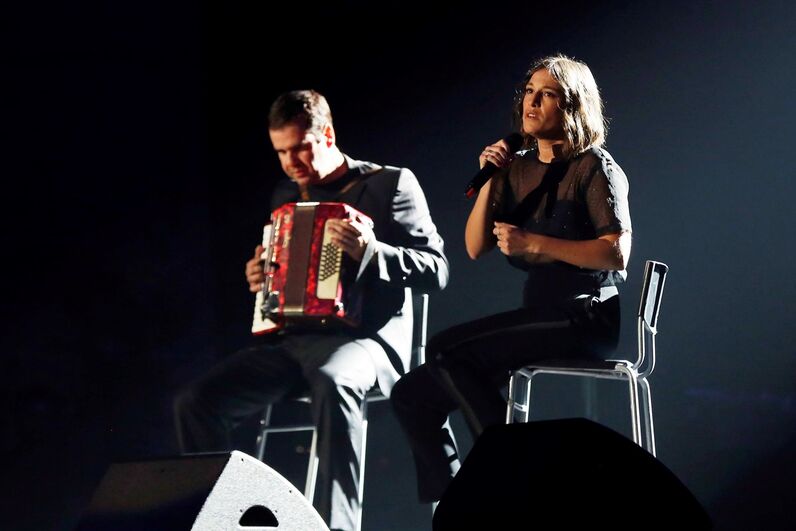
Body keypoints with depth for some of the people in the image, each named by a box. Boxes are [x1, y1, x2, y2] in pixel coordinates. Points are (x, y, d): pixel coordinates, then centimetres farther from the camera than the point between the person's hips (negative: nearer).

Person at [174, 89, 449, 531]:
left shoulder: (390, 184, 2)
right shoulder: (286, 196, 21)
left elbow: (436, 271, -6)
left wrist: (370, 251, -22)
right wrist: (259, 278, 10)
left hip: (366, 336, -6)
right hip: (290, 339, 7)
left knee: (332, 383, -42)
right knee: (195, 402, -14)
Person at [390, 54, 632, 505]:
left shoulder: (594, 168, -6)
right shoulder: (518, 168, 13)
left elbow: (617, 252, -17)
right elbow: (476, 247, 9)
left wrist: (534, 244, -18)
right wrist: (489, 181, -3)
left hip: (586, 319, -8)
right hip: (540, 313, 8)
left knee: (446, 351, -25)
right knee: (413, 396, -1)